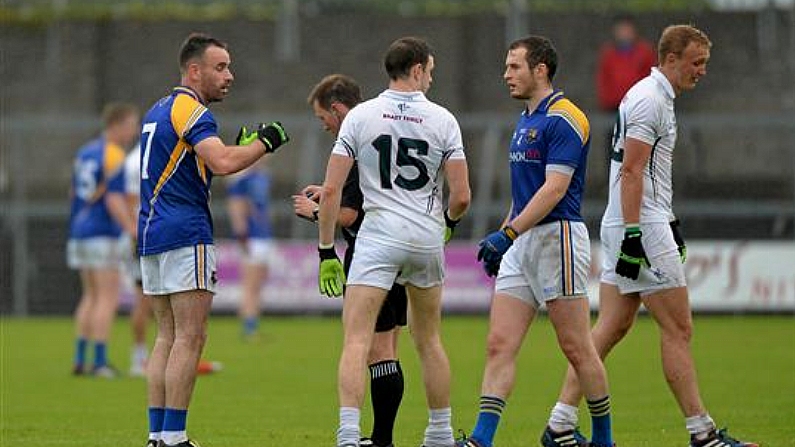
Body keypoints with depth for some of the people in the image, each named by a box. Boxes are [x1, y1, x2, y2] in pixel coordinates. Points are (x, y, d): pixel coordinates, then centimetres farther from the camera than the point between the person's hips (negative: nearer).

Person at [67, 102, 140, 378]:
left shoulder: (84, 152, 13)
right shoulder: (113, 156, -13)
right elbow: (114, 201, -20)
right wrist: (135, 231, -22)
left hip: (79, 231, 9)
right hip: (103, 235, -9)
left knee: (91, 296, 15)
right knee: (108, 298, -6)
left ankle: (79, 359, 11)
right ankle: (100, 362, -10)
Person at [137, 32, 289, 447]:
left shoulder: (157, 110, 19)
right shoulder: (190, 110, -11)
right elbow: (222, 163, -26)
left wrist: (242, 146, 16)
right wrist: (265, 141, -11)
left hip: (151, 234, 9)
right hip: (185, 234, -9)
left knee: (168, 337, 10)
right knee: (190, 338, -7)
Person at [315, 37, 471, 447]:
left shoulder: (360, 116, 0)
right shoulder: (442, 120, 1)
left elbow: (331, 190, -3)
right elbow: (461, 197, -1)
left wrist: (326, 252, 4)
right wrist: (448, 219, 23)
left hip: (378, 235, -2)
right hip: (428, 237, 2)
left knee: (357, 341, -8)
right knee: (429, 341, 18)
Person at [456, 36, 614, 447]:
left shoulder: (564, 119, -12)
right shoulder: (525, 120, 17)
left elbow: (554, 188, -20)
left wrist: (508, 233, -25)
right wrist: (502, 237, 21)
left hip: (557, 238, -9)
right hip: (521, 243, 9)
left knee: (576, 348, -1)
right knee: (499, 344, -1)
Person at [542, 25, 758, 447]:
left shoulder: (658, 98, 19)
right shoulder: (649, 99, -14)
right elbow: (631, 171, -20)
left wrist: (671, 225, 30)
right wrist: (633, 233, -24)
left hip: (634, 227, 10)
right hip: (640, 227, -10)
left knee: (612, 326, 7)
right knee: (677, 329, -5)